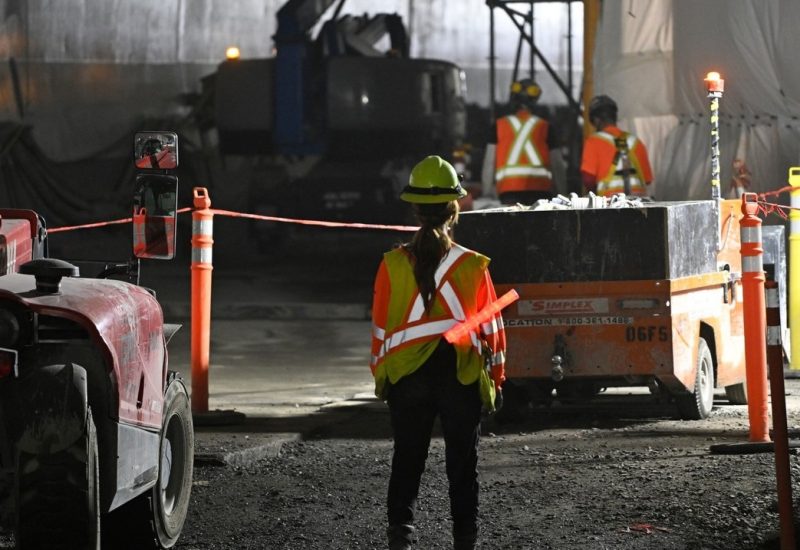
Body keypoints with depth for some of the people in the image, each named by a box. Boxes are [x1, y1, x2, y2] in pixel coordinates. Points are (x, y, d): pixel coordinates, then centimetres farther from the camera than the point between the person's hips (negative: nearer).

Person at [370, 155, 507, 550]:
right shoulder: (473, 266, -7)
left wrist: (379, 374, 12)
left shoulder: (393, 264, -5)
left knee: (406, 459, 10)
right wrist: (496, 377, 11)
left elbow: (380, 327, 0)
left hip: (406, 374, 1)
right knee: (462, 463, 10)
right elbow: (492, 327, 0)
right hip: (461, 374, -1)